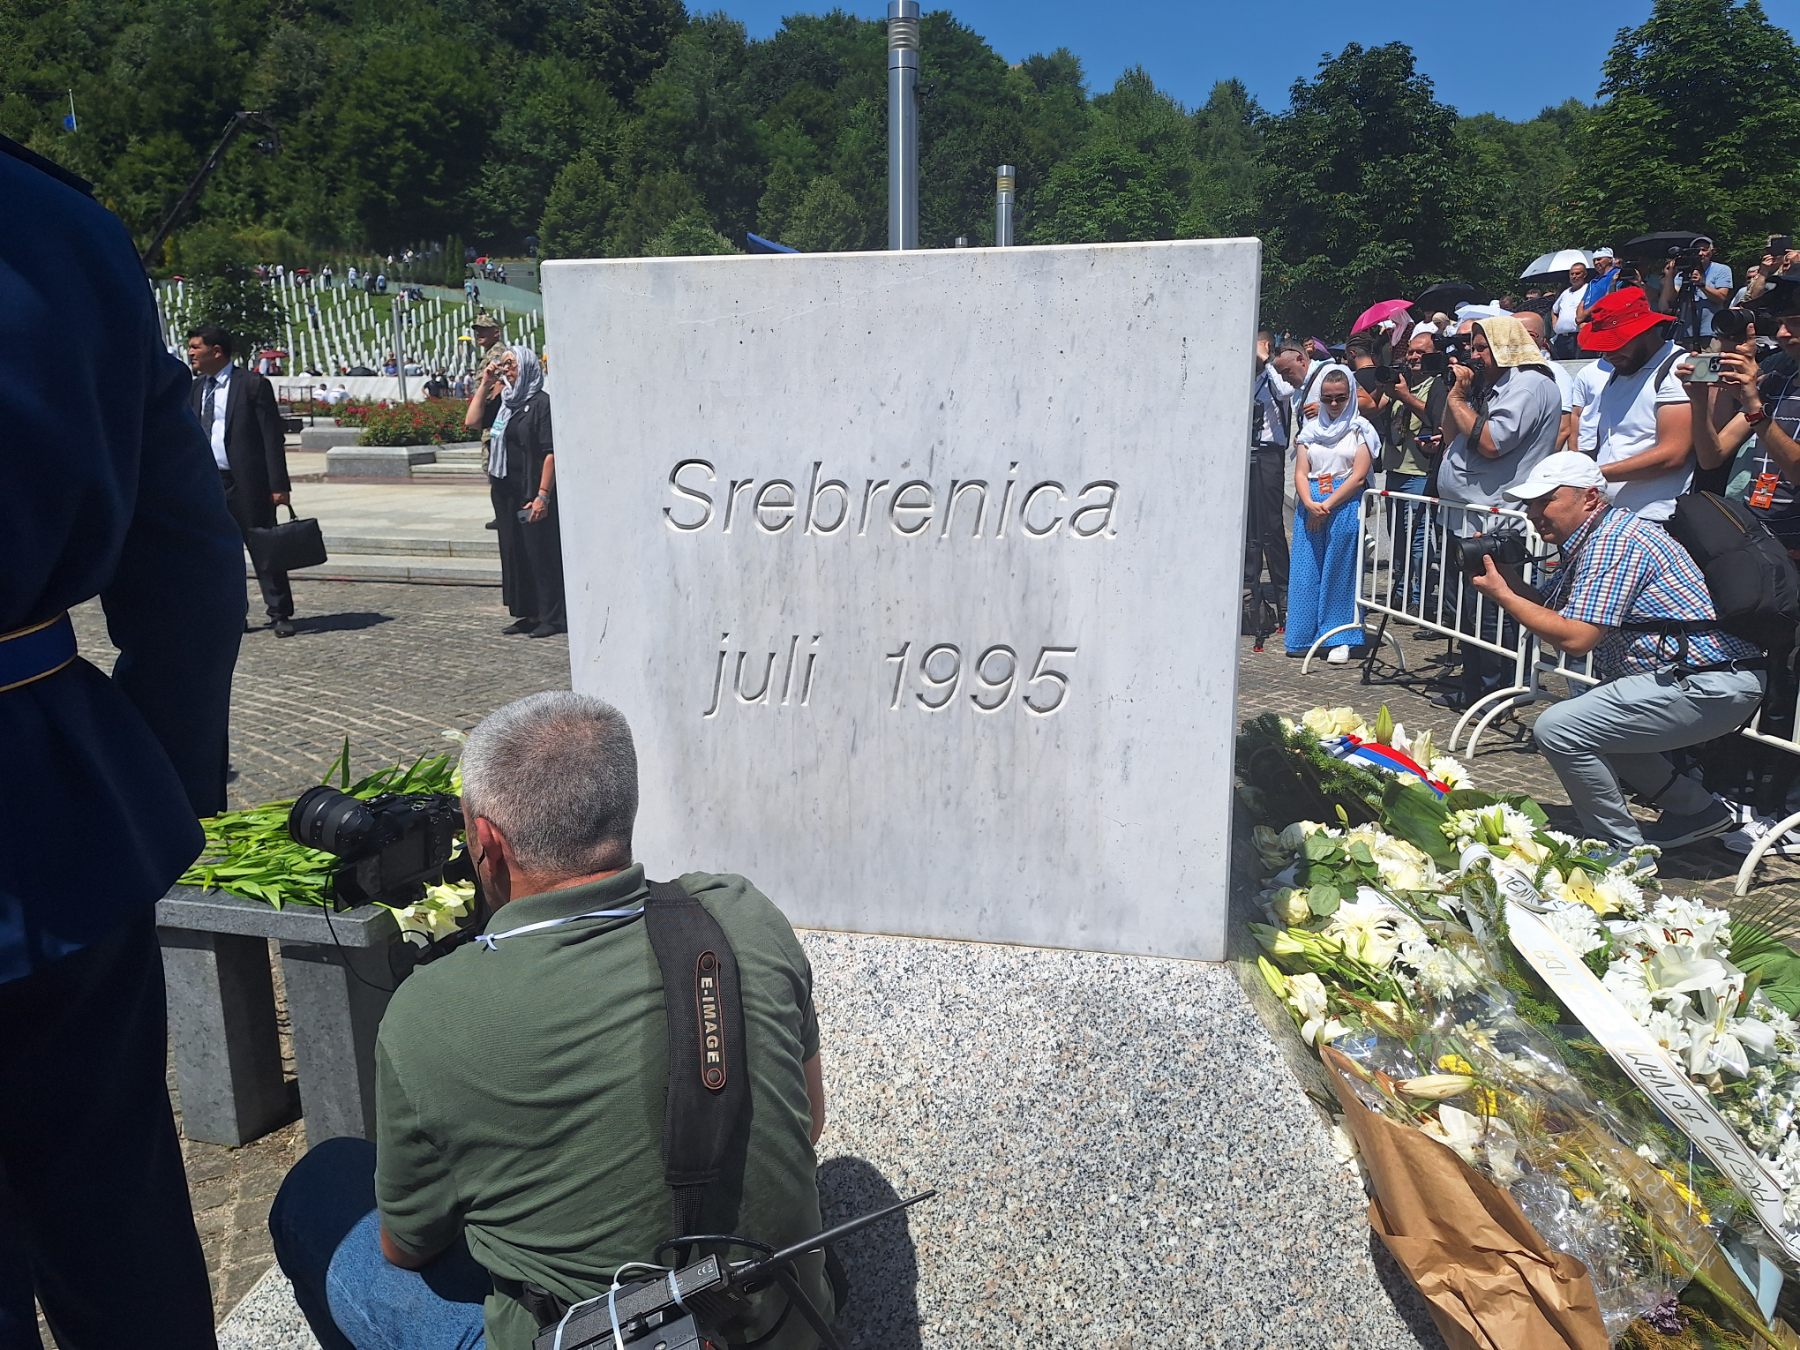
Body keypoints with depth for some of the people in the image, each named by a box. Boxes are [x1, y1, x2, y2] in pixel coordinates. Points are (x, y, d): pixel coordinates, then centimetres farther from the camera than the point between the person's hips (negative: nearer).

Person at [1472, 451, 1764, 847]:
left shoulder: (1615, 540, -15)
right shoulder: (1593, 540, 16)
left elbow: (1576, 638, -21)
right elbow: (1553, 612, 16)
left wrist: (1502, 595, -13)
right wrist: (1509, 578, 1)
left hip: (1710, 687, -11)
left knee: (1557, 729, -19)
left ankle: (1624, 851, -4)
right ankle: (1698, 810, 25)